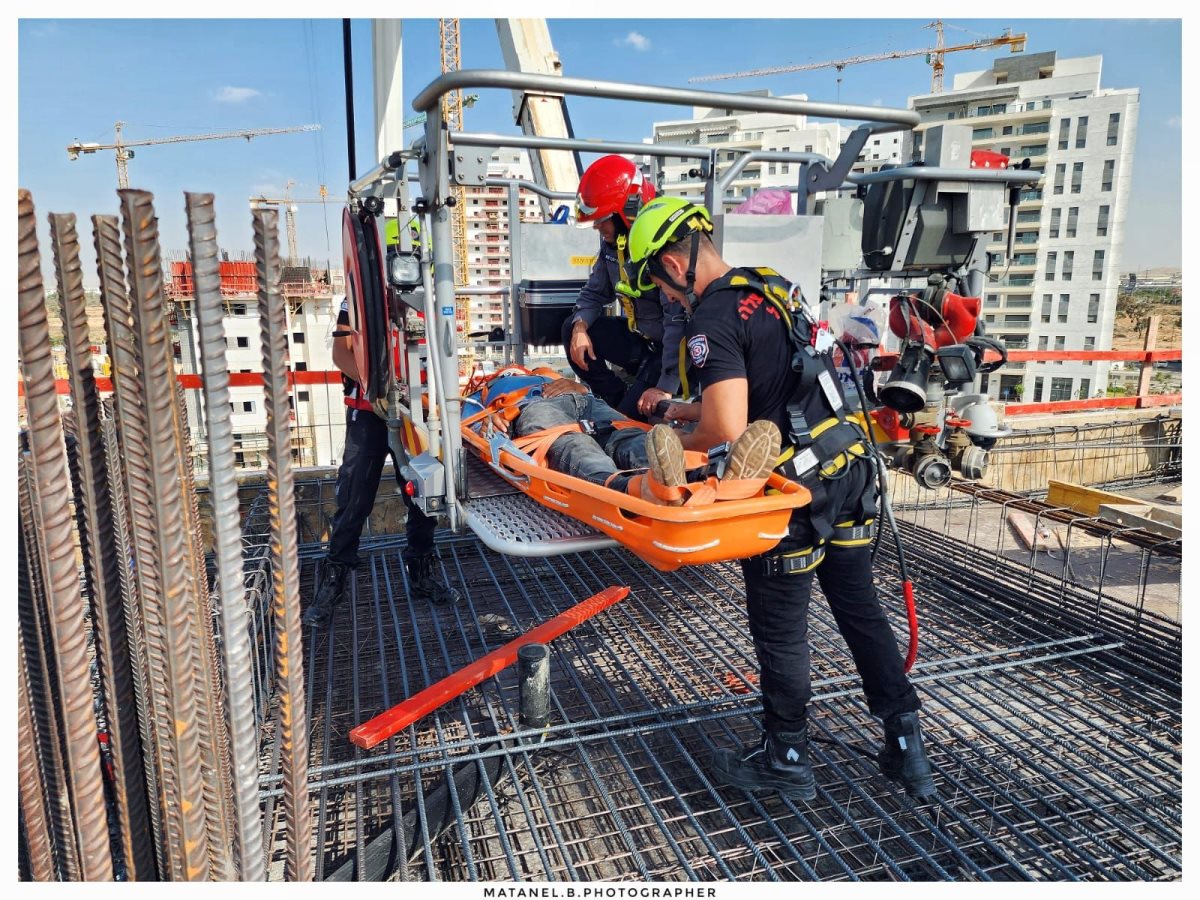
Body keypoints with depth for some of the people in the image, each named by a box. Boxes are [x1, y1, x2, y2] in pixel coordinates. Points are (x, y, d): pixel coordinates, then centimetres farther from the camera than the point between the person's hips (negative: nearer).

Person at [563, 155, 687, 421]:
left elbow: (680, 322, -34)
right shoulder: (613, 241, -2)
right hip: (638, 336, 8)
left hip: (672, 347, -8)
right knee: (572, 328, -1)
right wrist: (580, 326, -13)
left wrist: (666, 388, -37)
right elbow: (595, 292, 10)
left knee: (632, 416, -19)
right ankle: (616, 400, 3)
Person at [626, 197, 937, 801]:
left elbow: (726, 429, -25)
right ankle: (906, 747, 29)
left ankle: (786, 761, 27)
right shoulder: (768, 289, 13)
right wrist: (687, 410, 24)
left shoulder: (712, 319, -16)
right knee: (861, 610, 18)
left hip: (796, 486, -9)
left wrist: (677, 444, -4)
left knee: (779, 630, 9)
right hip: (848, 468, 9)